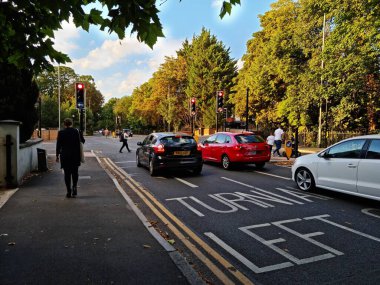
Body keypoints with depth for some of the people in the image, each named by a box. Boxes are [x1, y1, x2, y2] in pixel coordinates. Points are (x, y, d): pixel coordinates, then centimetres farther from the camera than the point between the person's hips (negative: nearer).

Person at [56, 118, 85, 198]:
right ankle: (74, 187, -3)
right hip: (75, 155, 1)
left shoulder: (61, 132, -4)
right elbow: (82, 141, 6)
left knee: (67, 174, 6)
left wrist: (57, 155, 5)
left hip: (65, 156, -1)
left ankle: (69, 192, 6)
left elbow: (58, 145, -2)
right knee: (75, 172, 15)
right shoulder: (77, 131, -2)